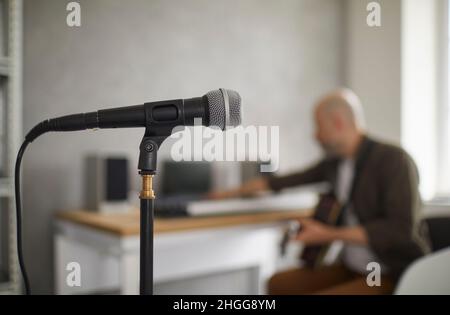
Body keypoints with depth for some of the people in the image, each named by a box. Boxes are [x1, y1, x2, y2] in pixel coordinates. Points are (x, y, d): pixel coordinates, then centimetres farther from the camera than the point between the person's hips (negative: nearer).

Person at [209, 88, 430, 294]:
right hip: (353, 268, 8)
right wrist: (234, 192, 22)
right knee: (277, 283, 3)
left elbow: (401, 231, -25)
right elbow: (291, 180, 16)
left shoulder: (393, 159, -17)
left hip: (397, 275, -8)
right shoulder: (335, 162, 4)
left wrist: (330, 235, -24)